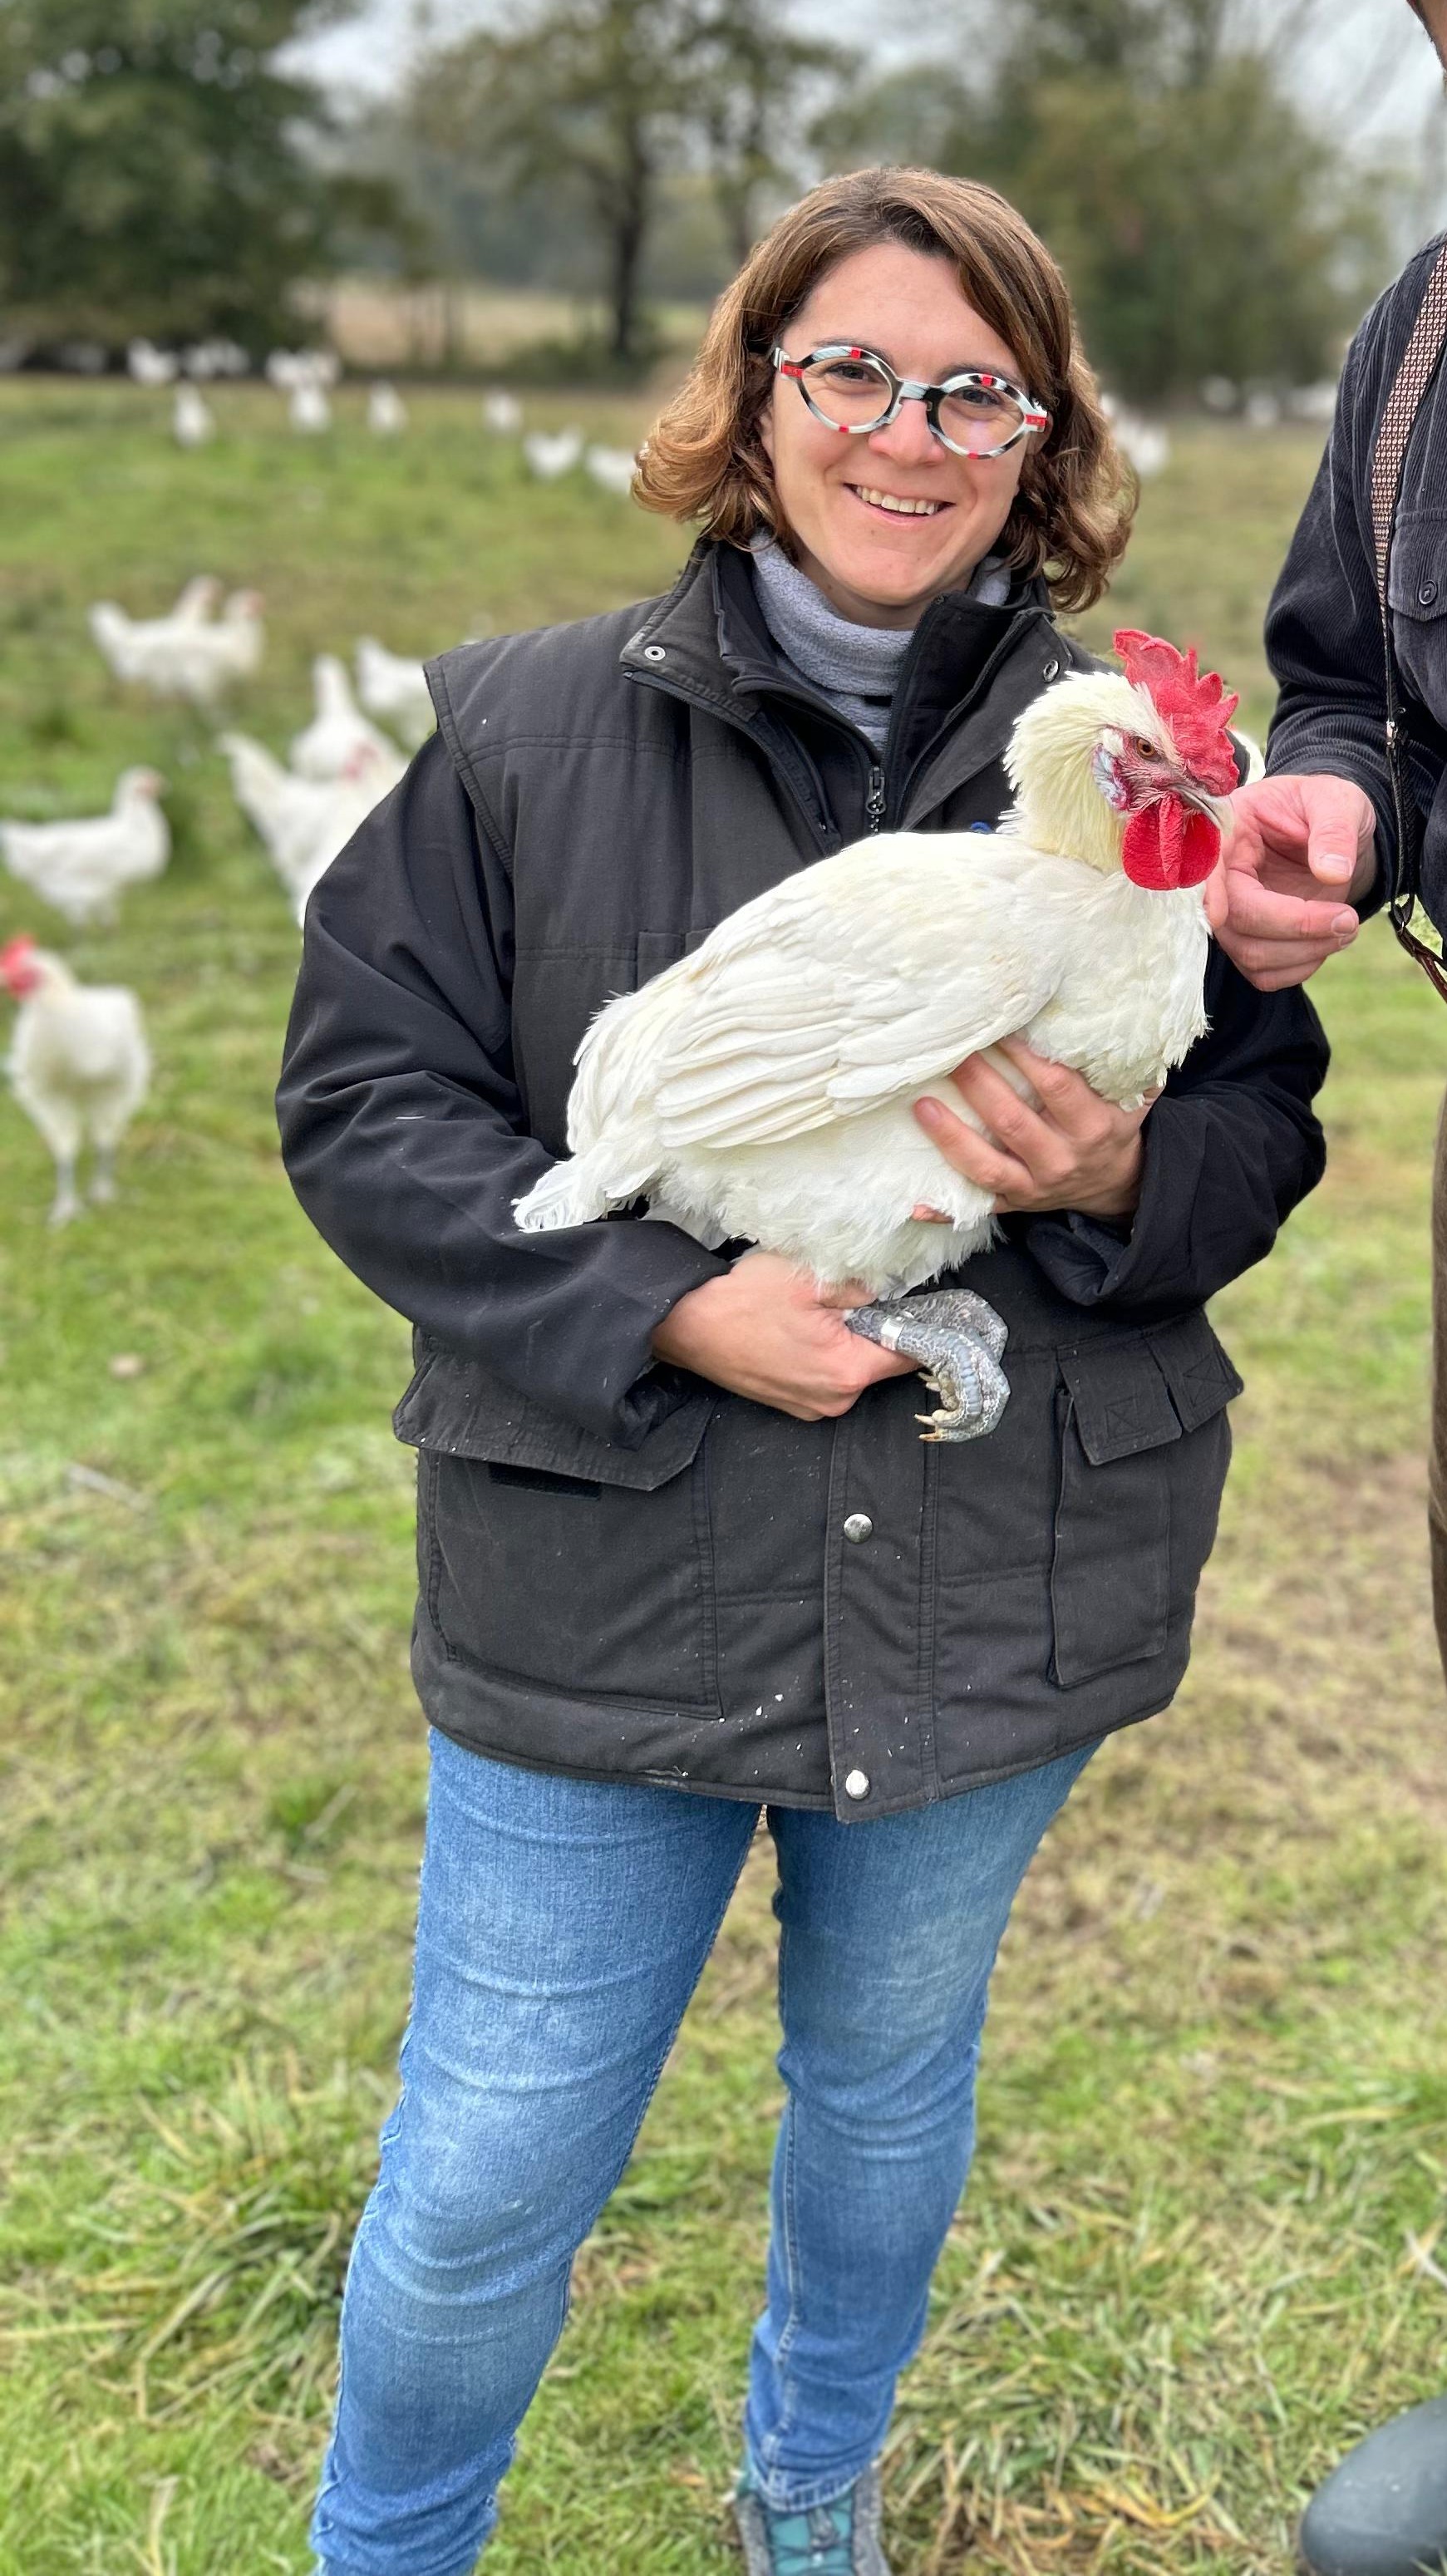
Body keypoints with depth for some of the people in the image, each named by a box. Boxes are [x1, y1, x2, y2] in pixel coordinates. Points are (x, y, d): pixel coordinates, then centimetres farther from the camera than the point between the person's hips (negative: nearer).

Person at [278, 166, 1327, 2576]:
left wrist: (1119, 1178, -18)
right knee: (494, 2174, 6)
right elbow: (364, 1103, -5)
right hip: (604, 1581, -2)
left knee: (888, 2080, 23)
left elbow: (1266, 1126, 6)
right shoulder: (530, 727, -6)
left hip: (993, 1581, 2)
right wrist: (666, 1310, -18)